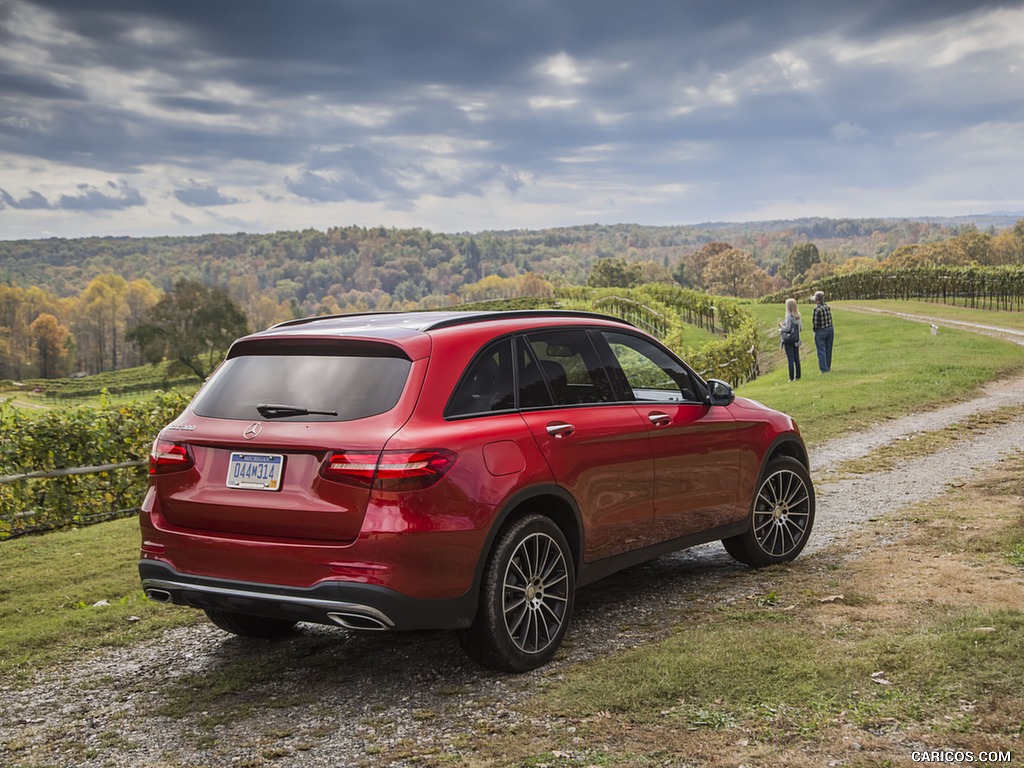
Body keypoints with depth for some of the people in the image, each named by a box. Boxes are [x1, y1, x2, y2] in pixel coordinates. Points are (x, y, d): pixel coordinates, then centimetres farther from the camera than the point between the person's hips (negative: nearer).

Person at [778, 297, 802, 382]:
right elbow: (800, 326, 11)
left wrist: (781, 326, -1)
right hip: (796, 340, 7)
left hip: (789, 340, -7)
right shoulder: (798, 315, 4)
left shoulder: (789, 316, -18)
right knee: (796, 358, 12)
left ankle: (792, 377, -2)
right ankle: (797, 376, 17)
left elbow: (787, 328, -18)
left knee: (790, 359, -3)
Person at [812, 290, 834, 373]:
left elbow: (814, 322, -16)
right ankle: (828, 367, 24)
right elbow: (830, 318, 3)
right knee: (828, 349, 15)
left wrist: (815, 329, 1)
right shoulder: (827, 306, 1)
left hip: (820, 332, -7)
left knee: (821, 351, 2)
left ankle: (824, 369, 2)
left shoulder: (817, 309, -20)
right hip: (830, 329, 7)